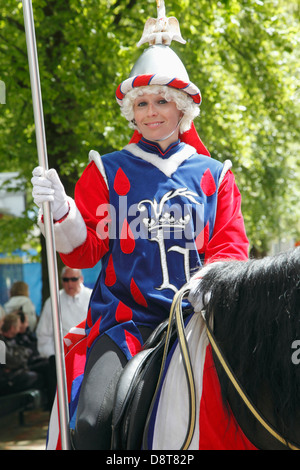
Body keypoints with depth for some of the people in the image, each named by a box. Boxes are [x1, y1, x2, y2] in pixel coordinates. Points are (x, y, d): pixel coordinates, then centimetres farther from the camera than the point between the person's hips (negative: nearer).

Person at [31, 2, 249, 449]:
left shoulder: (214, 175, 14)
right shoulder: (107, 171, 11)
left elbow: (230, 245, 9)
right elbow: (83, 251, 8)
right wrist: (59, 210, -12)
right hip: (125, 316, -1)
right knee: (93, 420, -25)